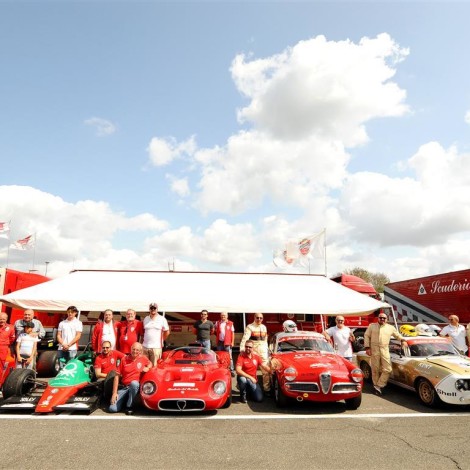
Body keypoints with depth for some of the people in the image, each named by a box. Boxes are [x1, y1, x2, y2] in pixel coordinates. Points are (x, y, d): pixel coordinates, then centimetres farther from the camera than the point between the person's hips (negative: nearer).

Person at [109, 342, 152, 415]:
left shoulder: (143, 358, 0)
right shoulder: (124, 359, -2)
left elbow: (150, 364, 22)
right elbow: (117, 376, 0)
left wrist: (147, 368, -3)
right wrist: (114, 393, -5)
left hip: (135, 386, -1)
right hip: (123, 388, 1)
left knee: (134, 383, -37)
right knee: (112, 408, -17)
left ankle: (129, 406, -14)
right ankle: (125, 400, 16)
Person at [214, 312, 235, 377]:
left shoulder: (230, 323, 1)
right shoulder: (217, 323, 8)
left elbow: (232, 333, 1)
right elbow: (215, 331, 15)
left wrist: (232, 342, -4)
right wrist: (216, 341, 7)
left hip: (227, 342, -3)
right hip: (219, 342, 3)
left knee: (229, 357, -2)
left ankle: (232, 370, 2)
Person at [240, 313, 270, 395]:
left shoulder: (264, 327, 10)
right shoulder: (250, 327, -9)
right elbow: (245, 338, -19)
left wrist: (267, 349, 12)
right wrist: (242, 349, -30)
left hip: (263, 352, 4)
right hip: (253, 352, -4)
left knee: (266, 371, 3)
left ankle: (267, 389, 12)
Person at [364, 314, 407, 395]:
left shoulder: (391, 328, 11)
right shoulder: (372, 326, 6)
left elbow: (397, 335, 25)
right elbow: (366, 336, 3)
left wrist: (402, 340, 5)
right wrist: (367, 347, -4)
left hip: (385, 351, 2)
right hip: (374, 350, -2)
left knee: (387, 369, -7)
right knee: (375, 370, 5)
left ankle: (379, 385, 3)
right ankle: (376, 385, 18)